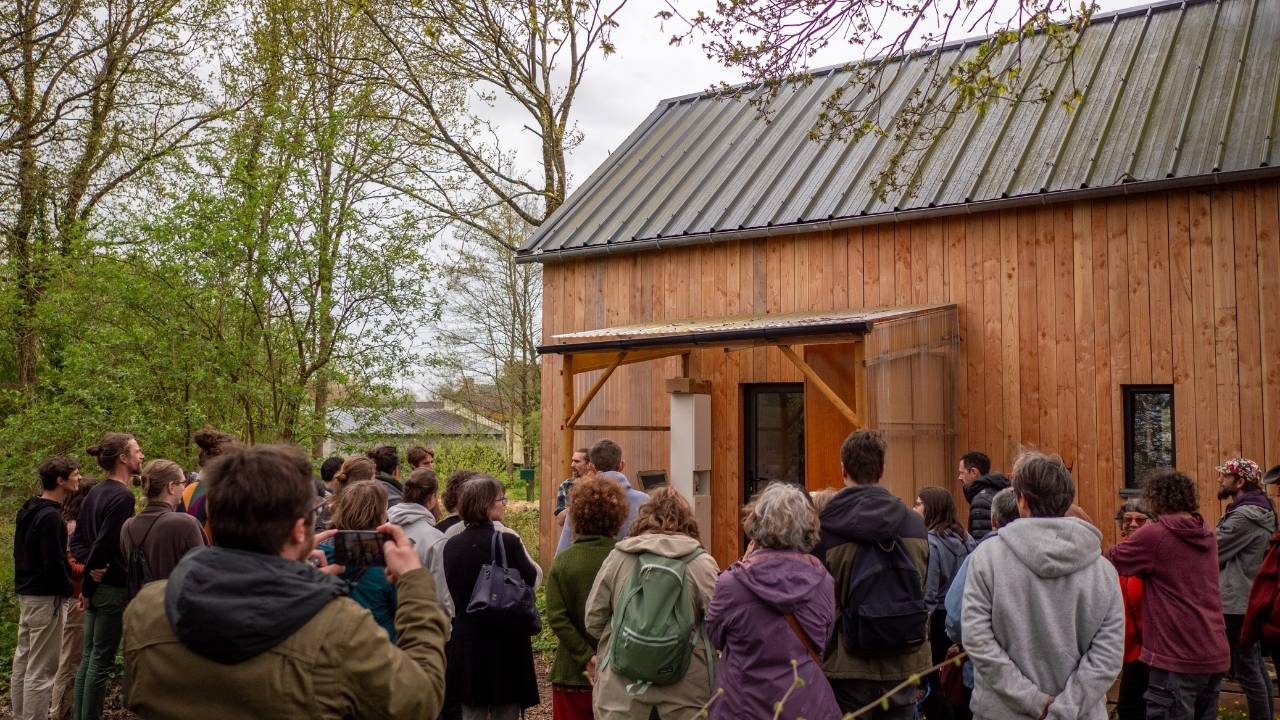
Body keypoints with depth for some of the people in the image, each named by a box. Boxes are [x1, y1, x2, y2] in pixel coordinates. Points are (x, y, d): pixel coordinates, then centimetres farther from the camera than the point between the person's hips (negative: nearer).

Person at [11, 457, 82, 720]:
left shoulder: (28, 509, 10)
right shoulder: (51, 516, -20)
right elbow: (54, 562, -22)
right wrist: (68, 588, -8)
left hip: (25, 592, 10)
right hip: (45, 597, -10)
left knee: (23, 660, 16)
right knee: (41, 668, -5)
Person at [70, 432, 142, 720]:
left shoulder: (96, 492, 10)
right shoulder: (122, 496, -18)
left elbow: (77, 539, 12)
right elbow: (104, 544, -21)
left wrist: (91, 566, -4)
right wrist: (88, 586, -10)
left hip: (96, 585, 9)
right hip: (112, 587, -9)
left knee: (89, 657, 15)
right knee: (102, 661, 0)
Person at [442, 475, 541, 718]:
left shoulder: (451, 545, -1)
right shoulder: (507, 541, -16)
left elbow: (453, 591, 9)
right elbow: (532, 580, -4)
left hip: (466, 643, 5)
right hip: (506, 643, -4)